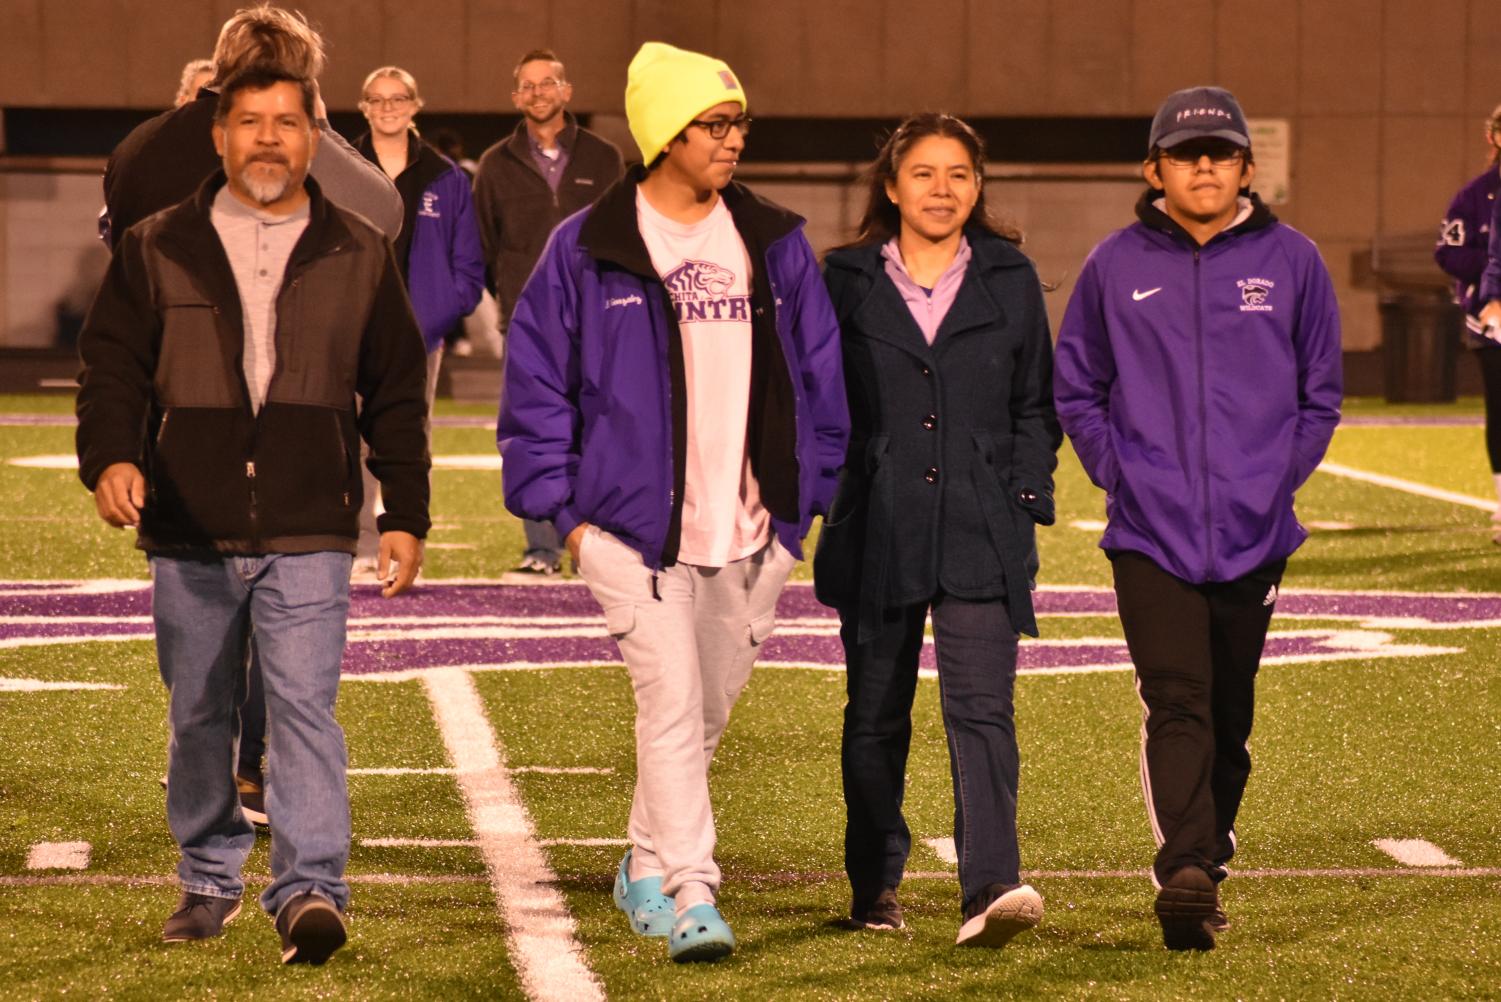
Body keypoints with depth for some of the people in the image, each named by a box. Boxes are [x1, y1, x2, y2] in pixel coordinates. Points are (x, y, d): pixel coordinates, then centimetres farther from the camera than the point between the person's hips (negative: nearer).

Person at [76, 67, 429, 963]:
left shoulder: (358, 256, 7)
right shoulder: (158, 250, 6)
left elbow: (397, 395, 11)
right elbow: (113, 367, 3)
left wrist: (406, 515, 7)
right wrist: (109, 456, -16)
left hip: (308, 535, -2)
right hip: (190, 537, 2)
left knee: (305, 705, -13)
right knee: (199, 714, 11)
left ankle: (311, 890, -16)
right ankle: (211, 879, 26)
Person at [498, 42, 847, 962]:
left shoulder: (775, 245, 8)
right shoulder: (587, 250, -2)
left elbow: (819, 375, 13)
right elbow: (537, 382, 1)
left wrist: (812, 494, 8)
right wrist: (563, 507, -3)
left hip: (753, 533, 4)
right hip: (634, 525, -4)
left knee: (709, 708, 12)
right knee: (672, 702, -14)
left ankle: (649, 867, 31)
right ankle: (692, 897, -16)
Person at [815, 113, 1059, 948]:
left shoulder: (1010, 279, 8)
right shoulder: (848, 281, 6)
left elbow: (1036, 407, 13)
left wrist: (1028, 500, 3)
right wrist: (830, 497, 1)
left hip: (981, 538, -1)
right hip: (877, 536, 1)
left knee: (982, 706, -13)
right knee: (877, 714, 9)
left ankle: (992, 887, -23)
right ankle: (875, 887, 23)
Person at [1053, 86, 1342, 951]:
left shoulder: (1292, 262, 6)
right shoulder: (1116, 265, 5)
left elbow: (1321, 396, 13)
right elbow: (1076, 388, 13)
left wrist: (1280, 480, 2)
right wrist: (1117, 472, 1)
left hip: (1255, 535, 2)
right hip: (1150, 532, -1)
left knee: (1229, 716, 10)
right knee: (1177, 704, -15)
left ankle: (1209, 864, 23)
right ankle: (1186, 873, -25)